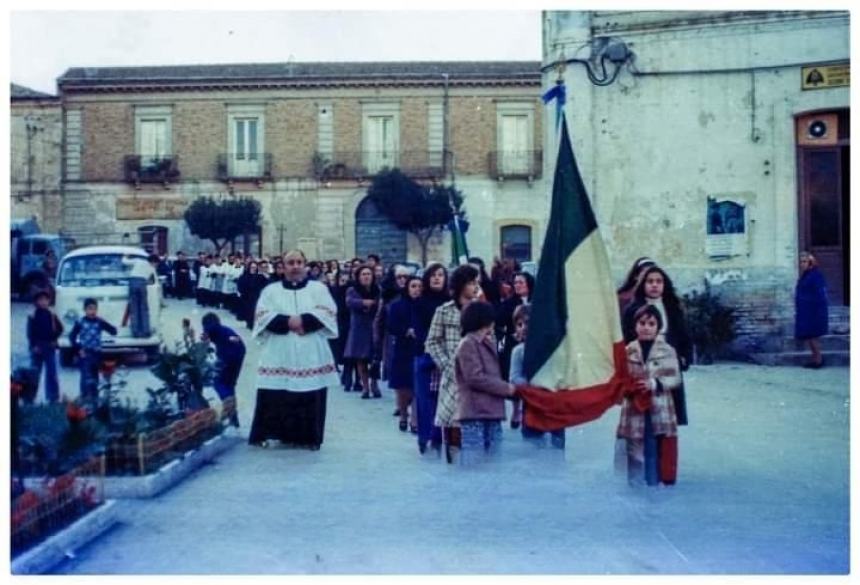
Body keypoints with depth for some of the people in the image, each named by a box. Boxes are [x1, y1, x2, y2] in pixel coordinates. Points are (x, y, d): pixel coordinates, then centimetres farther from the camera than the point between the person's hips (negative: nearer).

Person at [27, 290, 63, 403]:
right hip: (37, 348, -2)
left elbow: (59, 329, 10)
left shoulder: (52, 315, 7)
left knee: (52, 373, 1)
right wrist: (34, 346, -13)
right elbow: (30, 333, -4)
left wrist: (54, 340, -3)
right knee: (34, 374, 2)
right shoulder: (32, 316, 1)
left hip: (50, 348, 2)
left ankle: (53, 398, 5)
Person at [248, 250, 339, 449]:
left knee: (311, 398, -1)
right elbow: (263, 317, -1)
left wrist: (304, 321, -14)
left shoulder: (318, 288, 11)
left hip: (310, 354, 0)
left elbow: (327, 313, -1)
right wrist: (288, 322, -14)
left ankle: (309, 437, 8)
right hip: (278, 354, 0)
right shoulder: (271, 290, 12)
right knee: (274, 397, -3)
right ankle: (264, 434, 6)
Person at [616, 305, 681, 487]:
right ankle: (636, 485, 13)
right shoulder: (628, 352, 4)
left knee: (656, 451, 3)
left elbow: (675, 378, -2)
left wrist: (654, 384, -14)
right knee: (635, 452, 4)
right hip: (634, 410, 1)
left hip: (659, 410, -1)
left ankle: (655, 483, 13)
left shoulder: (667, 351, 1)